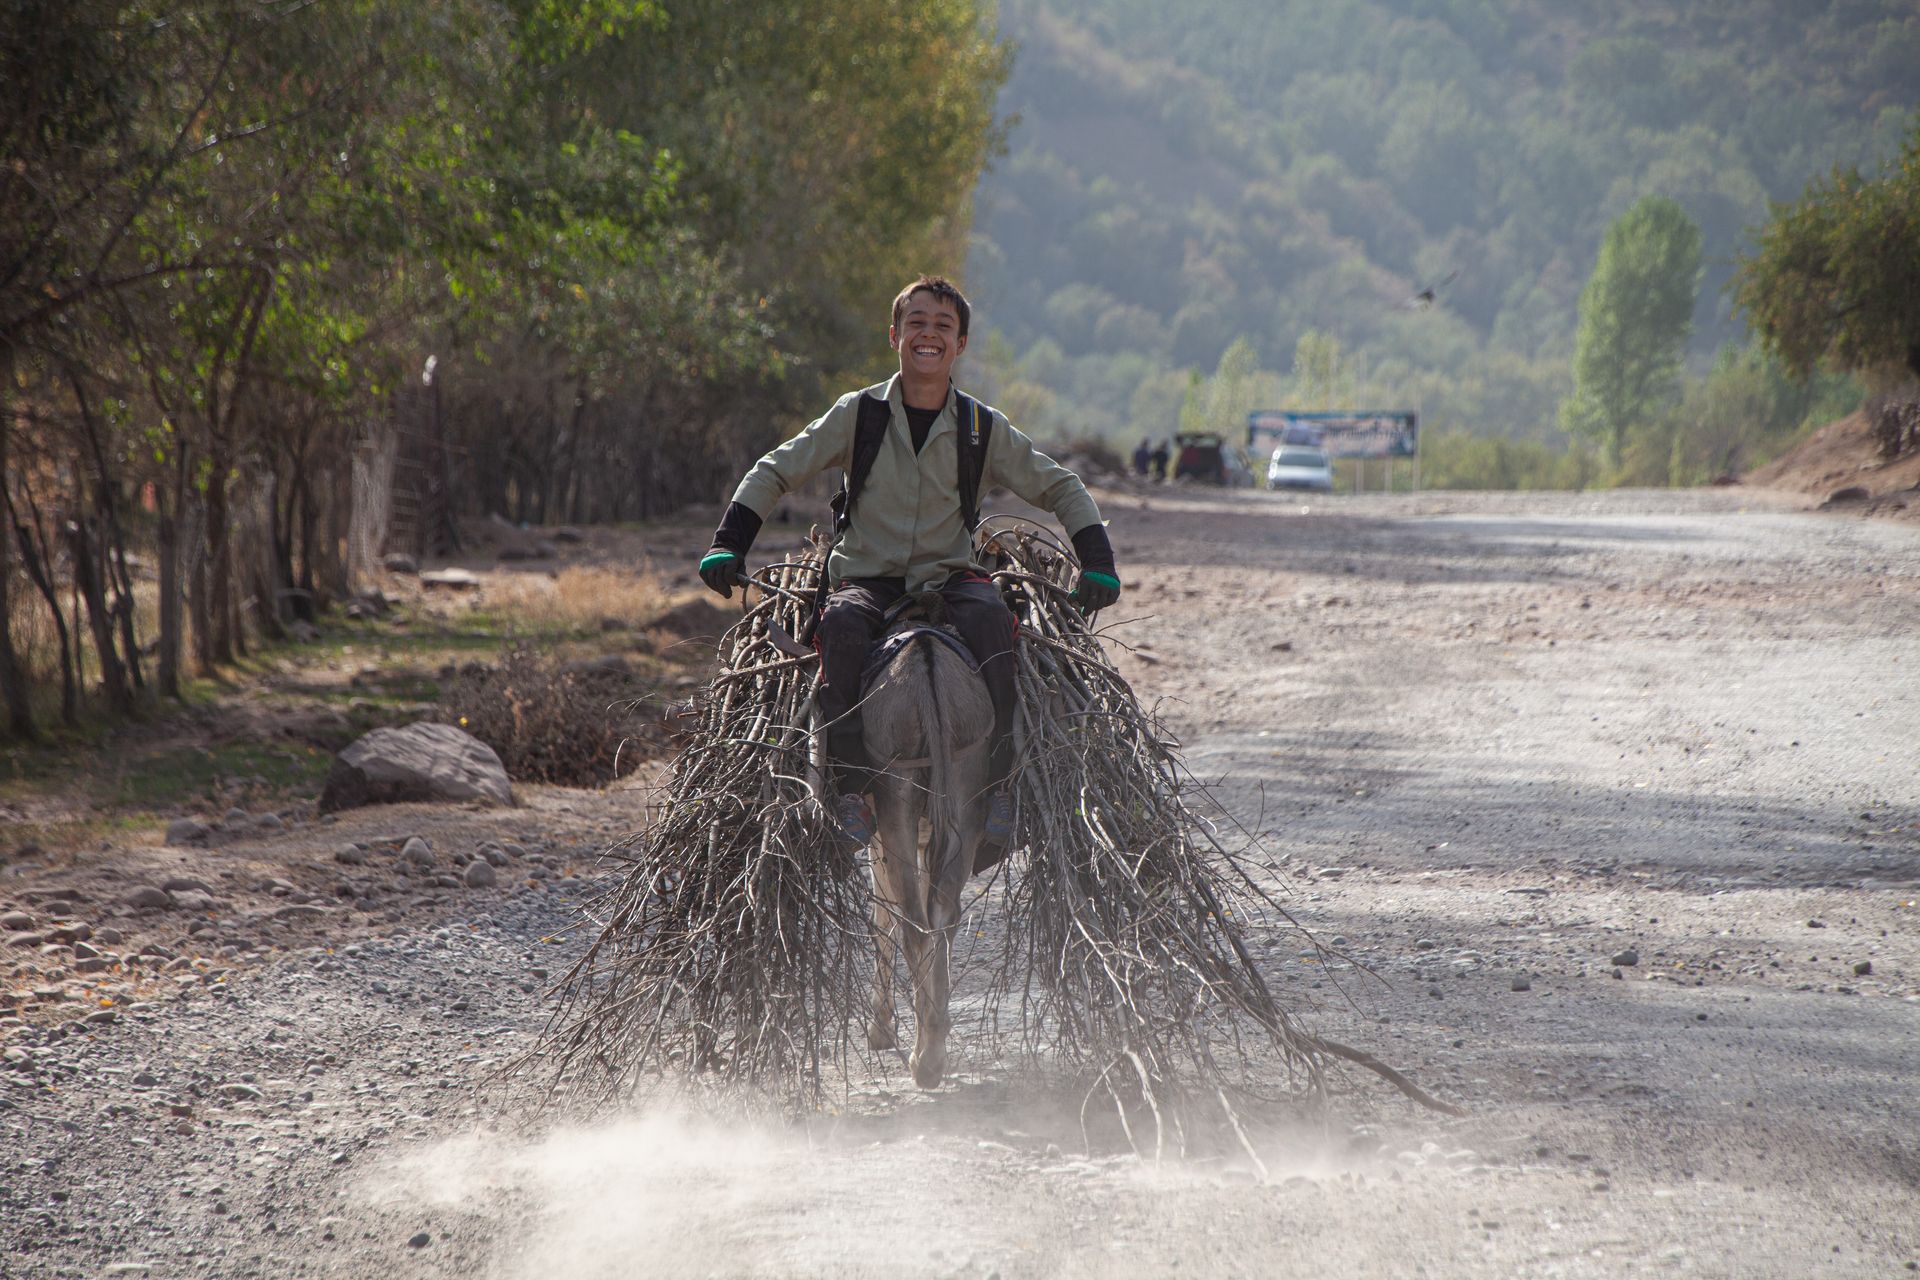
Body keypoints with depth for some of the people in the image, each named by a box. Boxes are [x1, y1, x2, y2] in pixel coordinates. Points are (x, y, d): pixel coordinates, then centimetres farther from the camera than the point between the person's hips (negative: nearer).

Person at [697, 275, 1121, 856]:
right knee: (842, 624, -36)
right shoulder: (859, 413, 3)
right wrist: (727, 545, -5)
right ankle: (852, 791, -33)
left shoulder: (983, 428, 5)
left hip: (949, 574, 0)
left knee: (988, 616, -34)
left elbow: (1060, 489, 14)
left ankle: (997, 787, -31)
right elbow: (775, 472, 7)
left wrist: (1097, 563, 0)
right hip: (866, 576, 0)